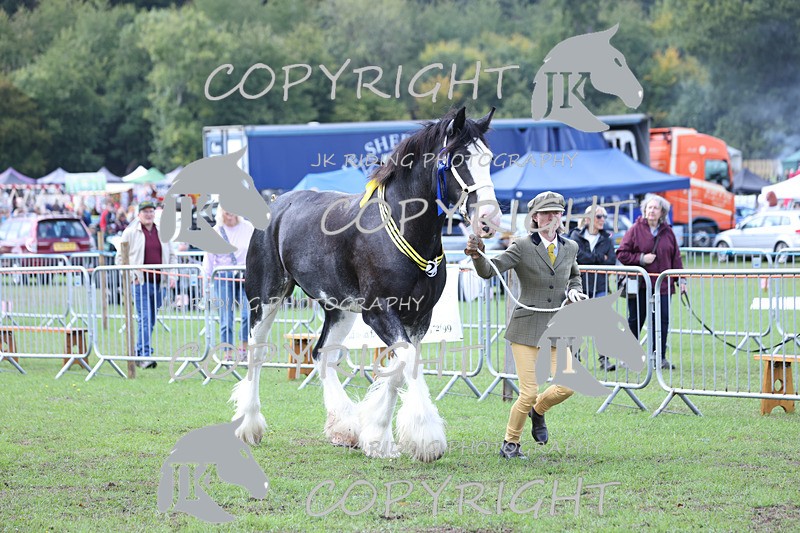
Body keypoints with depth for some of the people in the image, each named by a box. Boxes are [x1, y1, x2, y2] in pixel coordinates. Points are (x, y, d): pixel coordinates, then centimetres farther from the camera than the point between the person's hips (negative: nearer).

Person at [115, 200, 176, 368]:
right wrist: (131, 276, -9)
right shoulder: (131, 232, 0)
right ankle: (144, 355, -16)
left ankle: (139, 353, 20)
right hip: (140, 283, -5)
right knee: (145, 319, -14)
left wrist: (171, 275, 6)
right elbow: (120, 258, 2)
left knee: (151, 321, 9)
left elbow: (171, 255, 20)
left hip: (158, 283, 5)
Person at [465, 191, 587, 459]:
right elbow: (488, 271, -16)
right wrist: (477, 256, -37)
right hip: (527, 329, -4)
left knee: (568, 386, -8)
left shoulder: (570, 248, 7)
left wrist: (573, 290, 6)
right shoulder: (522, 247, -8)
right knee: (528, 393, -8)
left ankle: (538, 410, 25)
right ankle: (510, 443, 16)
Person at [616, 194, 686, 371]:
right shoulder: (635, 230, -1)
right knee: (635, 321, 4)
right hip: (639, 285, -3)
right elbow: (622, 254, -2)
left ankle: (660, 357, 6)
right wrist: (641, 258, -13)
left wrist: (681, 279, 6)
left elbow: (676, 257, 12)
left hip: (662, 285, 3)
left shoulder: (667, 232, 9)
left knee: (662, 321, -1)